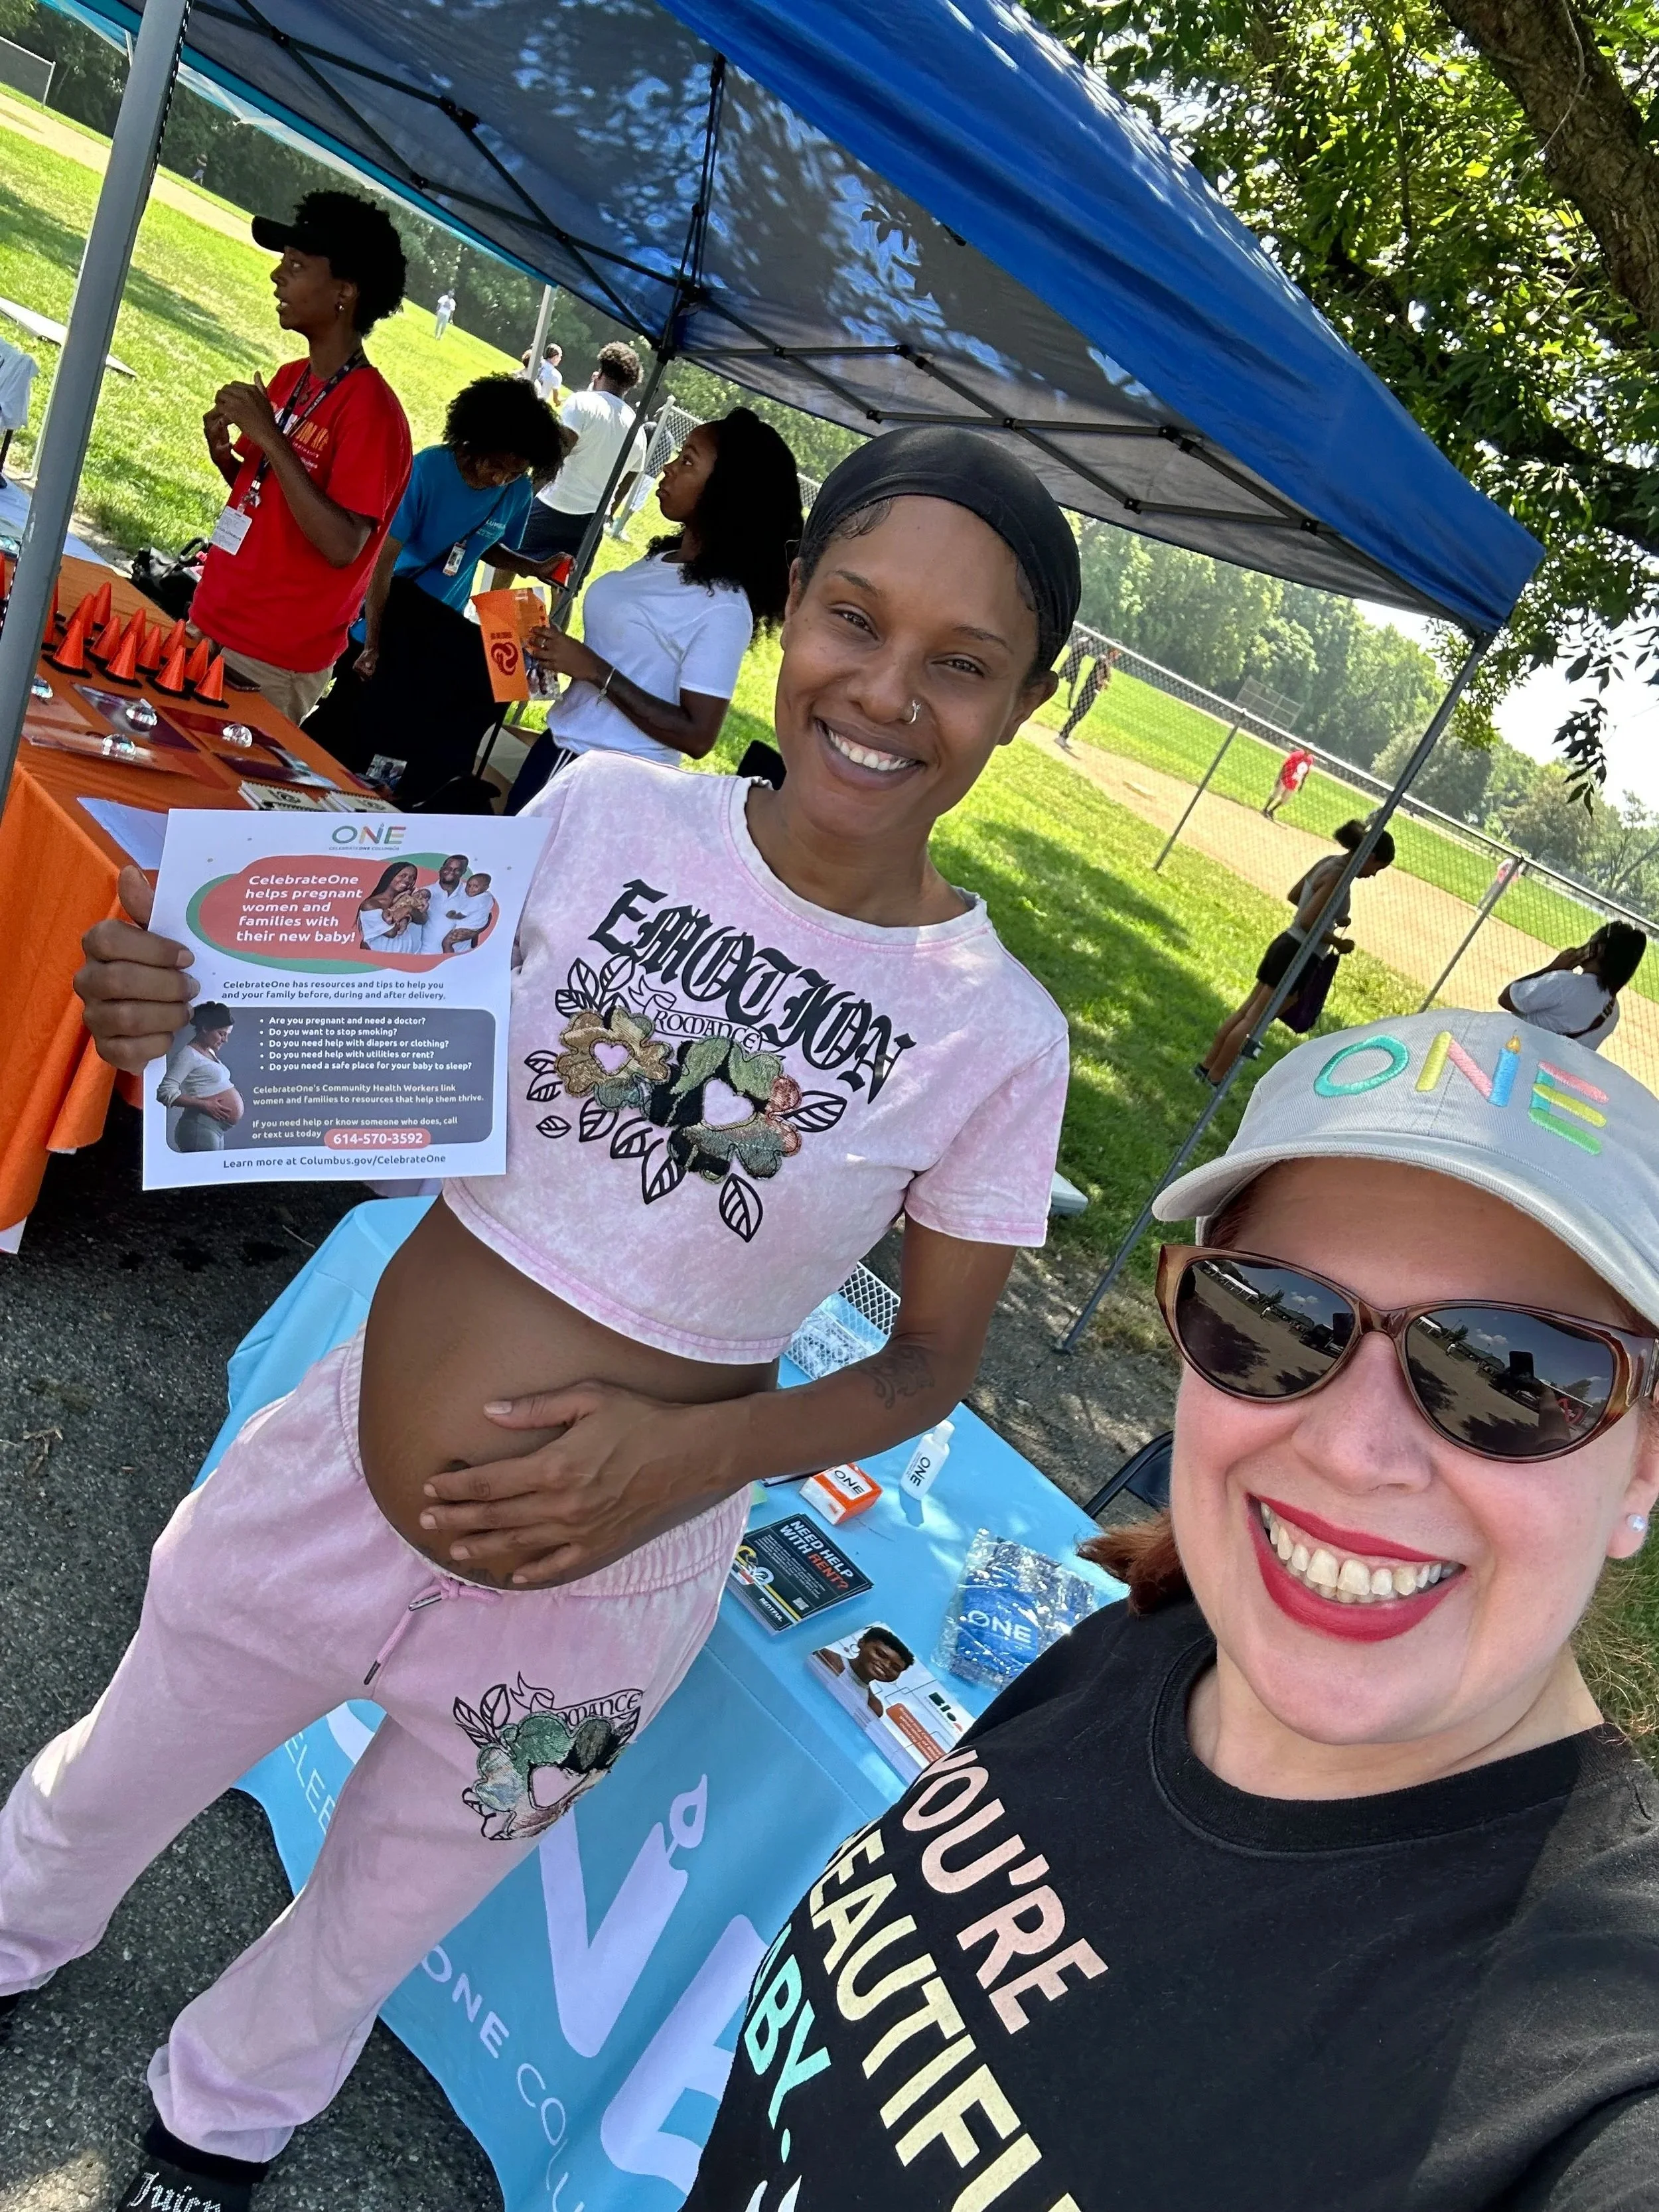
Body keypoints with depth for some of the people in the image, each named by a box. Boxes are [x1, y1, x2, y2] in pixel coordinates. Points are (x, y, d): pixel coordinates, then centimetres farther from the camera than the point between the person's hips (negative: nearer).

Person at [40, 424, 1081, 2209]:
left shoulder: (996, 1036, -17)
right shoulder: (602, 813, -13)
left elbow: (932, 1361, -6)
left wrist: (700, 1450, -22)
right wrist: (198, 1032, -21)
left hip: (595, 1592, -1)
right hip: (332, 1476, 2)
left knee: (371, 1922, 27)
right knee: (102, 1792, 29)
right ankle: (13, 1948, 67)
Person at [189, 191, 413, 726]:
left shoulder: (371, 409, -18)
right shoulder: (292, 378, 7)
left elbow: (342, 546, -26)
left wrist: (271, 438, -25)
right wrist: (224, 453, -1)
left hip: (273, 660, -8)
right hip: (212, 622, 8)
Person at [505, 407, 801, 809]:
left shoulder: (723, 606, -21)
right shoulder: (663, 555, 5)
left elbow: (697, 737, -25)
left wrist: (595, 670, -24)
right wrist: (561, 655, 0)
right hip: (558, 746, 8)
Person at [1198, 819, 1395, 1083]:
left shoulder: (1330, 863, 8)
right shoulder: (1338, 875, -19)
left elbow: (1293, 895, 21)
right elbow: (1307, 922, -24)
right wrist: (1338, 942, -12)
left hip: (1286, 945, 9)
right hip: (1298, 955, -9)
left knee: (1246, 1010, 14)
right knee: (1254, 1020, -2)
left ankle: (1207, 1066, 20)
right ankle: (1214, 1079, 4)